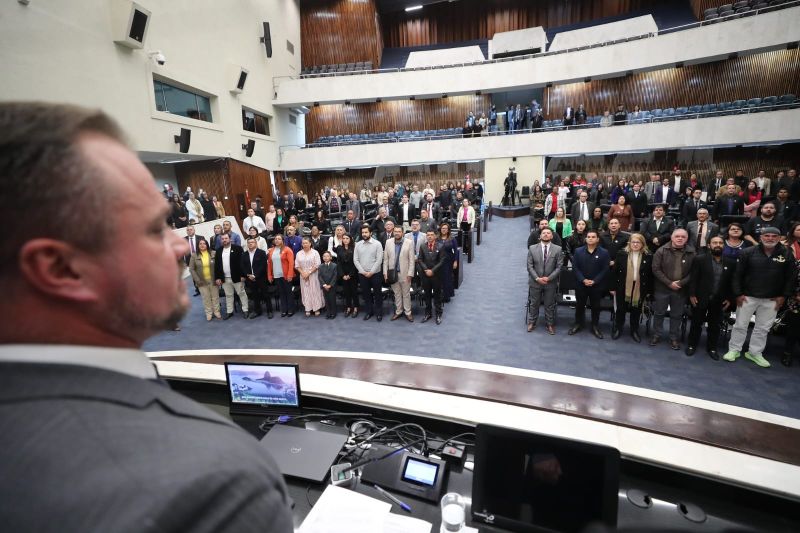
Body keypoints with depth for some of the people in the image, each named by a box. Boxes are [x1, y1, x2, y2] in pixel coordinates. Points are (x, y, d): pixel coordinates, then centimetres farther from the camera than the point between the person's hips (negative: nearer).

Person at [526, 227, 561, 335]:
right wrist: (537, 278, -13)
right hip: (535, 282, 0)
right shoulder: (532, 248, -2)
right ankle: (531, 323, 29)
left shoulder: (557, 249, -3)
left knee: (550, 305, 11)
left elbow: (559, 267, -5)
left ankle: (549, 324, 27)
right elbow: (530, 266, -4)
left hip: (551, 282, 0)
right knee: (534, 304, 13)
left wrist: (549, 278, -15)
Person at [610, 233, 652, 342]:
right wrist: (613, 287, -5)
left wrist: (649, 290, 1)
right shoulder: (621, 254, -5)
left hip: (640, 289, 1)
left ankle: (634, 331, 29)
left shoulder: (648, 256, -3)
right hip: (622, 288, -1)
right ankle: (617, 329, 27)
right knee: (620, 309, 10)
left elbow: (650, 275, 1)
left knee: (636, 311, 12)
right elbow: (614, 271, -4)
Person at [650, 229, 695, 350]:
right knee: (659, 313, 10)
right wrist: (669, 283, -14)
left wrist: (681, 283, -14)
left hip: (681, 290, 1)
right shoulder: (661, 251, -6)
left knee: (677, 315, 12)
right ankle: (657, 335, 24)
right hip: (662, 288, -1)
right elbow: (656, 269, -10)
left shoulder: (692, 253, -1)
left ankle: (674, 338, 25)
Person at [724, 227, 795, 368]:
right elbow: (738, 275, -4)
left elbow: (790, 277, 5)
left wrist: (784, 296, 0)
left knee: (763, 328, 10)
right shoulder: (748, 253, -6)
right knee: (740, 325, 5)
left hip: (772, 299, 2)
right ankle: (734, 350, 16)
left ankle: (755, 352, 23)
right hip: (747, 296, -2)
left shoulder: (787, 254, 0)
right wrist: (738, 294, -8)